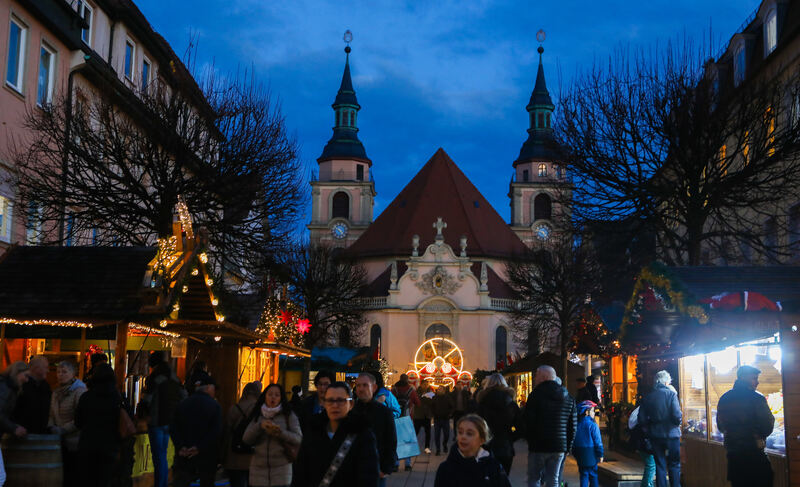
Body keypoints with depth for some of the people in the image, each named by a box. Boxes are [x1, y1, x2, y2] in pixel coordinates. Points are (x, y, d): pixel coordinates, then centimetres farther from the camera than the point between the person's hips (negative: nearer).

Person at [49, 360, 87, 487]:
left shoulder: (79, 391, -9)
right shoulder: (56, 393, 15)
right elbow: (52, 415, 18)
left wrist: (63, 429, -16)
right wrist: (51, 427, -2)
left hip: (75, 443, -7)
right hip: (61, 443, 7)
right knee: (63, 476, 6)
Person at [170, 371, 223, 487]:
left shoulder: (183, 404, 4)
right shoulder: (214, 406, -6)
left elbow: (173, 428, -2)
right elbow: (216, 432, -16)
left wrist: (180, 447, -8)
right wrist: (199, 448, -14)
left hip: (183, 457, 2)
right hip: (206, 459, -2)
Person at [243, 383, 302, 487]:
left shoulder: (288, 415, 3)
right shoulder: (257, 416, 10)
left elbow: (299, 438, -4)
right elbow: (246, 439, 2)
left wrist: (281, 433, -20)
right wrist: (259, 426, -14)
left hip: (281, 467, -2)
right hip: (258, 467, 2)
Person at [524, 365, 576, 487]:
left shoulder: (536, 395, -9)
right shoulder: (568, 397, 9)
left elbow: (528, 423, -10)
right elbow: (573, 425, 11)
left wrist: (530, 440, 3)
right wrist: (568, 447, 15)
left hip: (538, 446, -4)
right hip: (559, 447, 5)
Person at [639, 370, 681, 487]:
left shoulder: (648, 397, 3)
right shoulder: (671, 394, -9)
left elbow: (642, 418, 2)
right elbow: (677, 415, -16)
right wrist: (678, 423, 4)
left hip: (655, 435, 3)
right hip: (671, 434, -3)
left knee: (660, 465, 10)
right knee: (674, 465, 7)